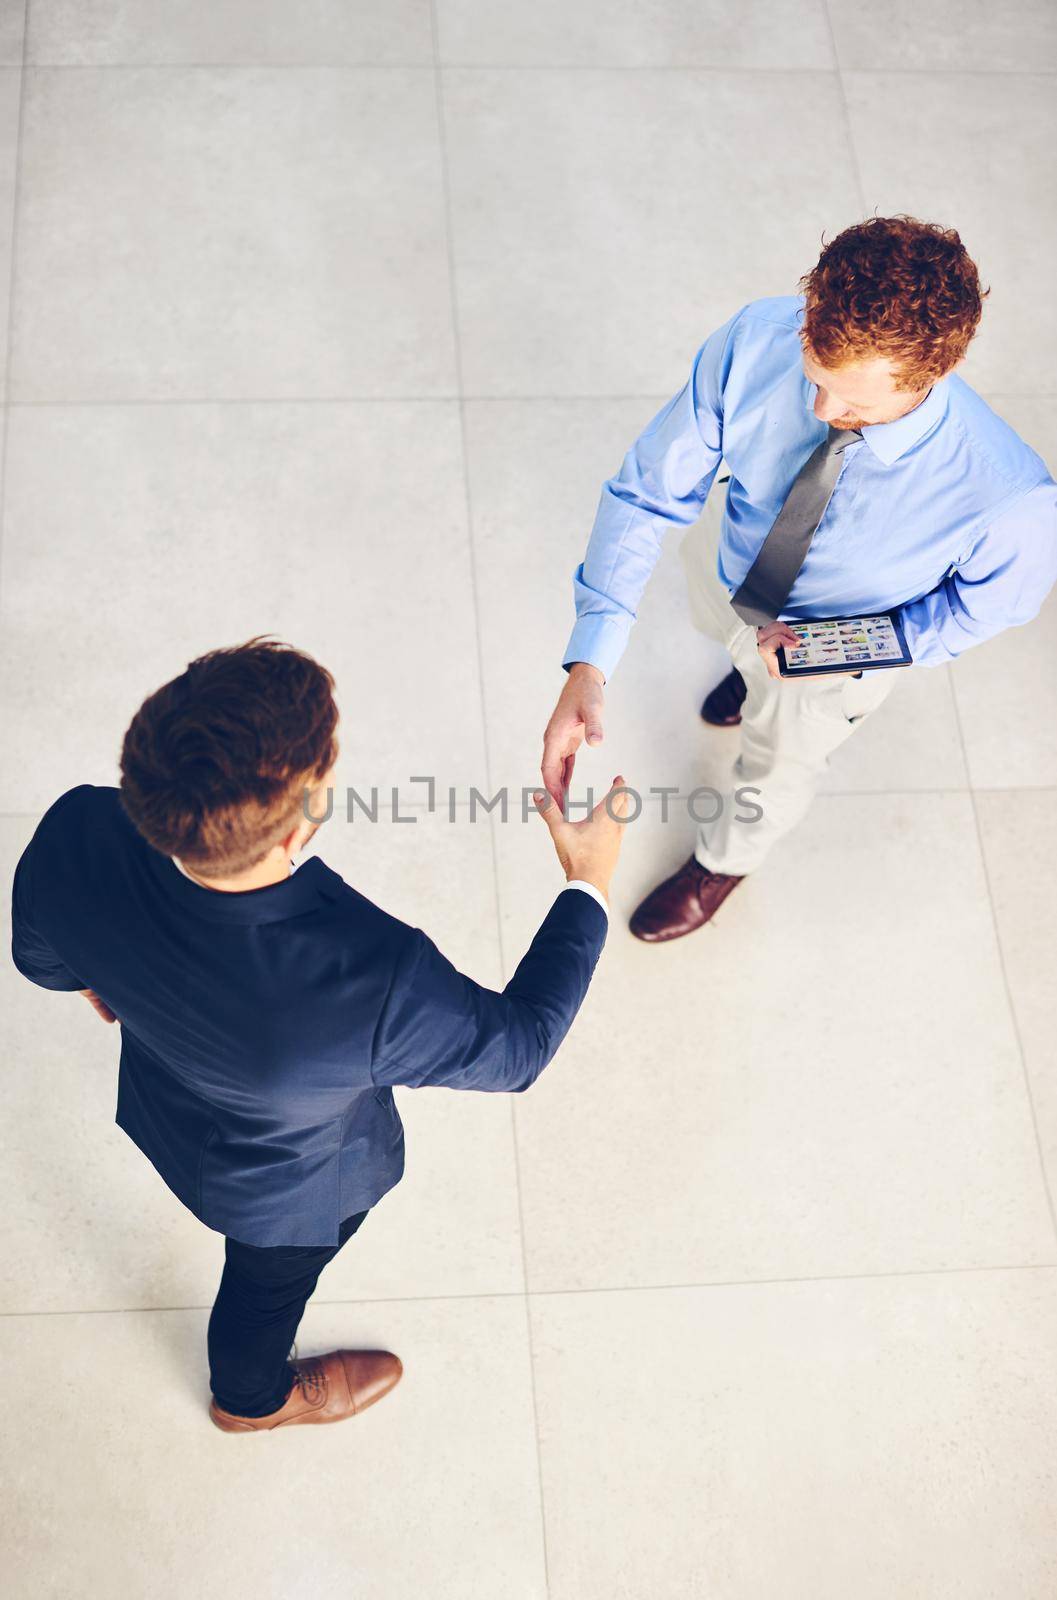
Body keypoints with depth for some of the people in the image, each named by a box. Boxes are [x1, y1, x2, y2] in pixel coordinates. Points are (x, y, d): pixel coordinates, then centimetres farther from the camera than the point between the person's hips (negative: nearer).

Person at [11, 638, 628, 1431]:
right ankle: (253, 1397, 66)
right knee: (270, 1277, 32)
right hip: (287, 1189, -4)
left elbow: (40, 957, -11)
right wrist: (588, 887, -14)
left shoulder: (76, 834, -36)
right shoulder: (377, 985, -49)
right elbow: (517, 1046, -26)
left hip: (161, 1109, 4)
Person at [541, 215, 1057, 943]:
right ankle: (752, 669, 78)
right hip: (728, 563, 2)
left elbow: (993, 596, -19)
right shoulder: (756, 340, -39)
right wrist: (589, 665, -38)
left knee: (779, 765, 29)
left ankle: (723, 861, 64)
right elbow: (649, 492, -29)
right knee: (730, 634, 38)